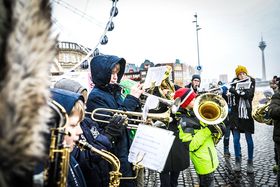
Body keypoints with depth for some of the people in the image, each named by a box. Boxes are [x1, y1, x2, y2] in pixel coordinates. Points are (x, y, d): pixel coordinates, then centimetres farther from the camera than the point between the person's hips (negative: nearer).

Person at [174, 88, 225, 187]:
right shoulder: (184, 122, -23)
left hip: (210, 159, 8)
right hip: (204, 163, -8)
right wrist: (207, 130, -29)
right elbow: (191, 146, -28)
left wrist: (218, 128, -12)